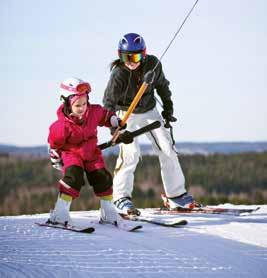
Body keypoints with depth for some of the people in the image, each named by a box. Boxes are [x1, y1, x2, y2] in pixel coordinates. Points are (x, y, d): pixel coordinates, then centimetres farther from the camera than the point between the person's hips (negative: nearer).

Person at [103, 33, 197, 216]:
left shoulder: (153, 65, -15)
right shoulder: (119, 74, -25)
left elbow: (162, 85, 5)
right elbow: (109, 101, -23)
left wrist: (168, 108, 8)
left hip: (149, 111, 4)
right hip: (126, 114, -4)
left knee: (167, 149, -1)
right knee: (131, 153, -20)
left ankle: (176, 195, 9)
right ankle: (121, 197, -10)